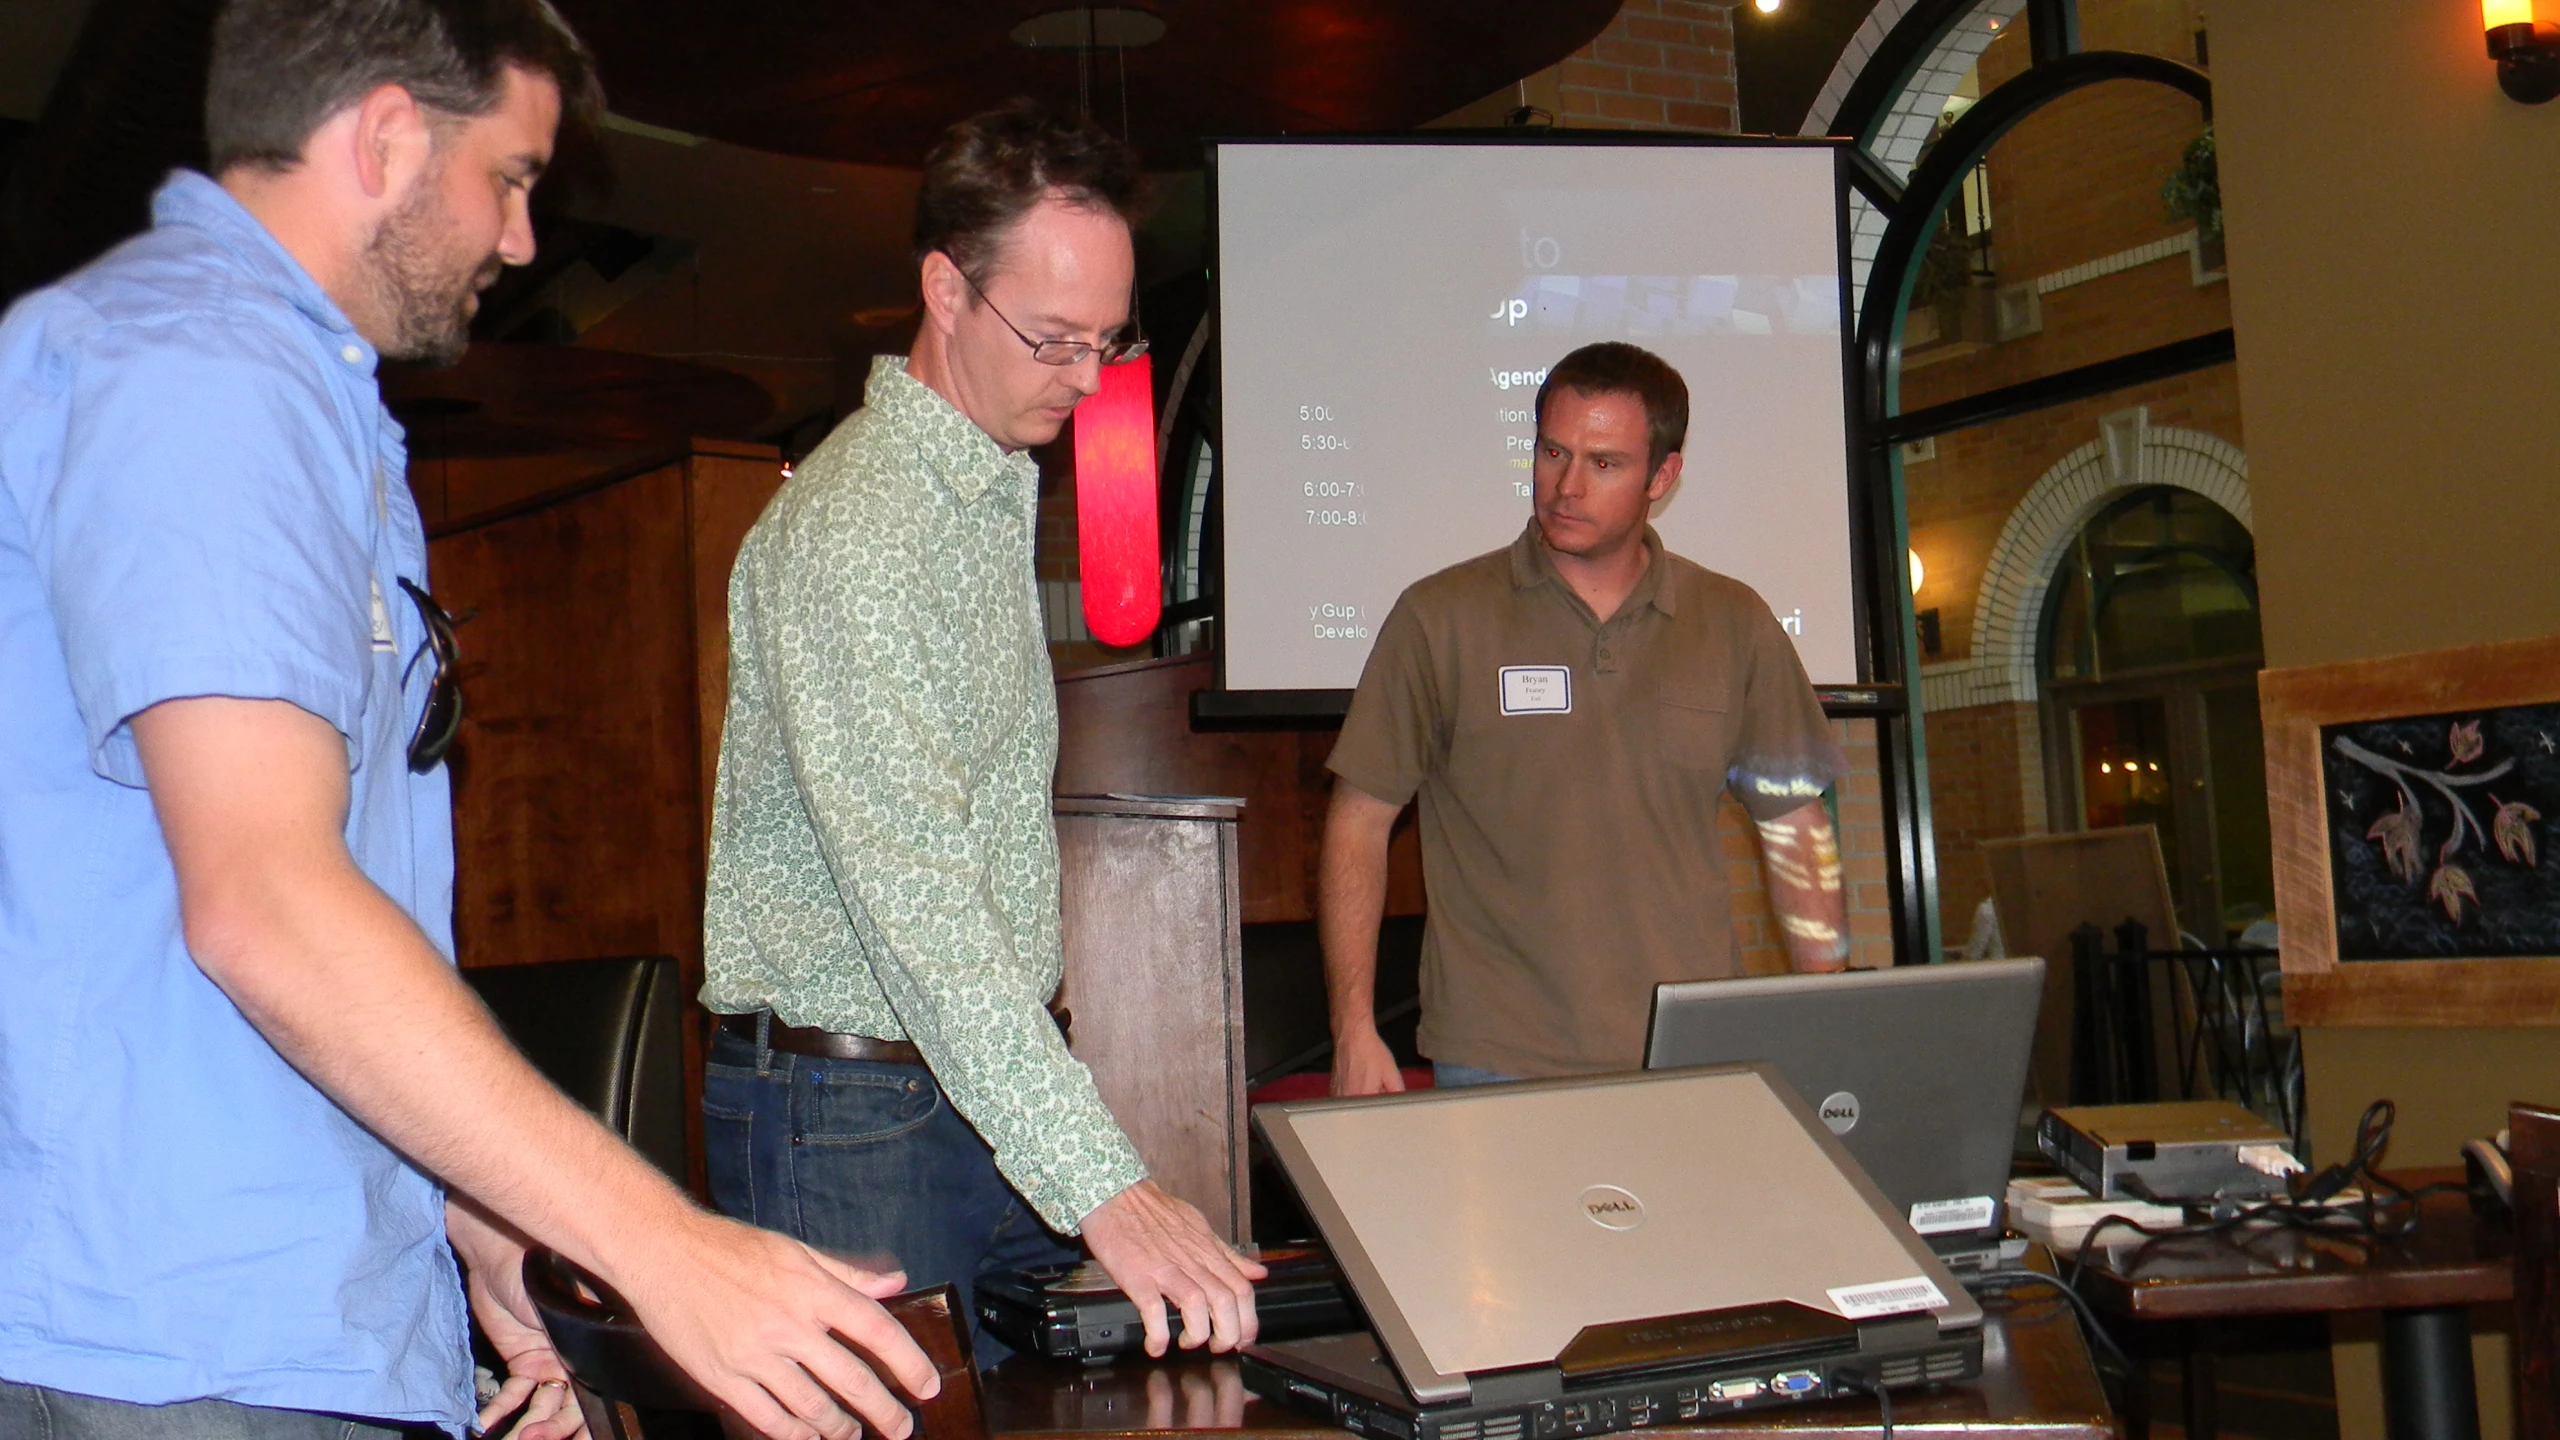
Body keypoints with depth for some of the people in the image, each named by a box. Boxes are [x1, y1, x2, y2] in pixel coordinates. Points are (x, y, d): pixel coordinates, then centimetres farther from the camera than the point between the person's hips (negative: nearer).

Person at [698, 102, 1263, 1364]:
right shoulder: (851, 526, -19)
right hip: (848, 1111, -8)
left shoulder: (996, 494, 13)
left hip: (987, 1077, 9)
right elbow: (909, 891, -29)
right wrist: (1104, 1187, -36)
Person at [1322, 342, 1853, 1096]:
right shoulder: (1440, 618, -1)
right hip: (1499, 1066, -2)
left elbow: (1795, 828, 13)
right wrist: (1355, 1033, -6)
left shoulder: (1734, 624, 7)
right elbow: (1359, 822, 1)